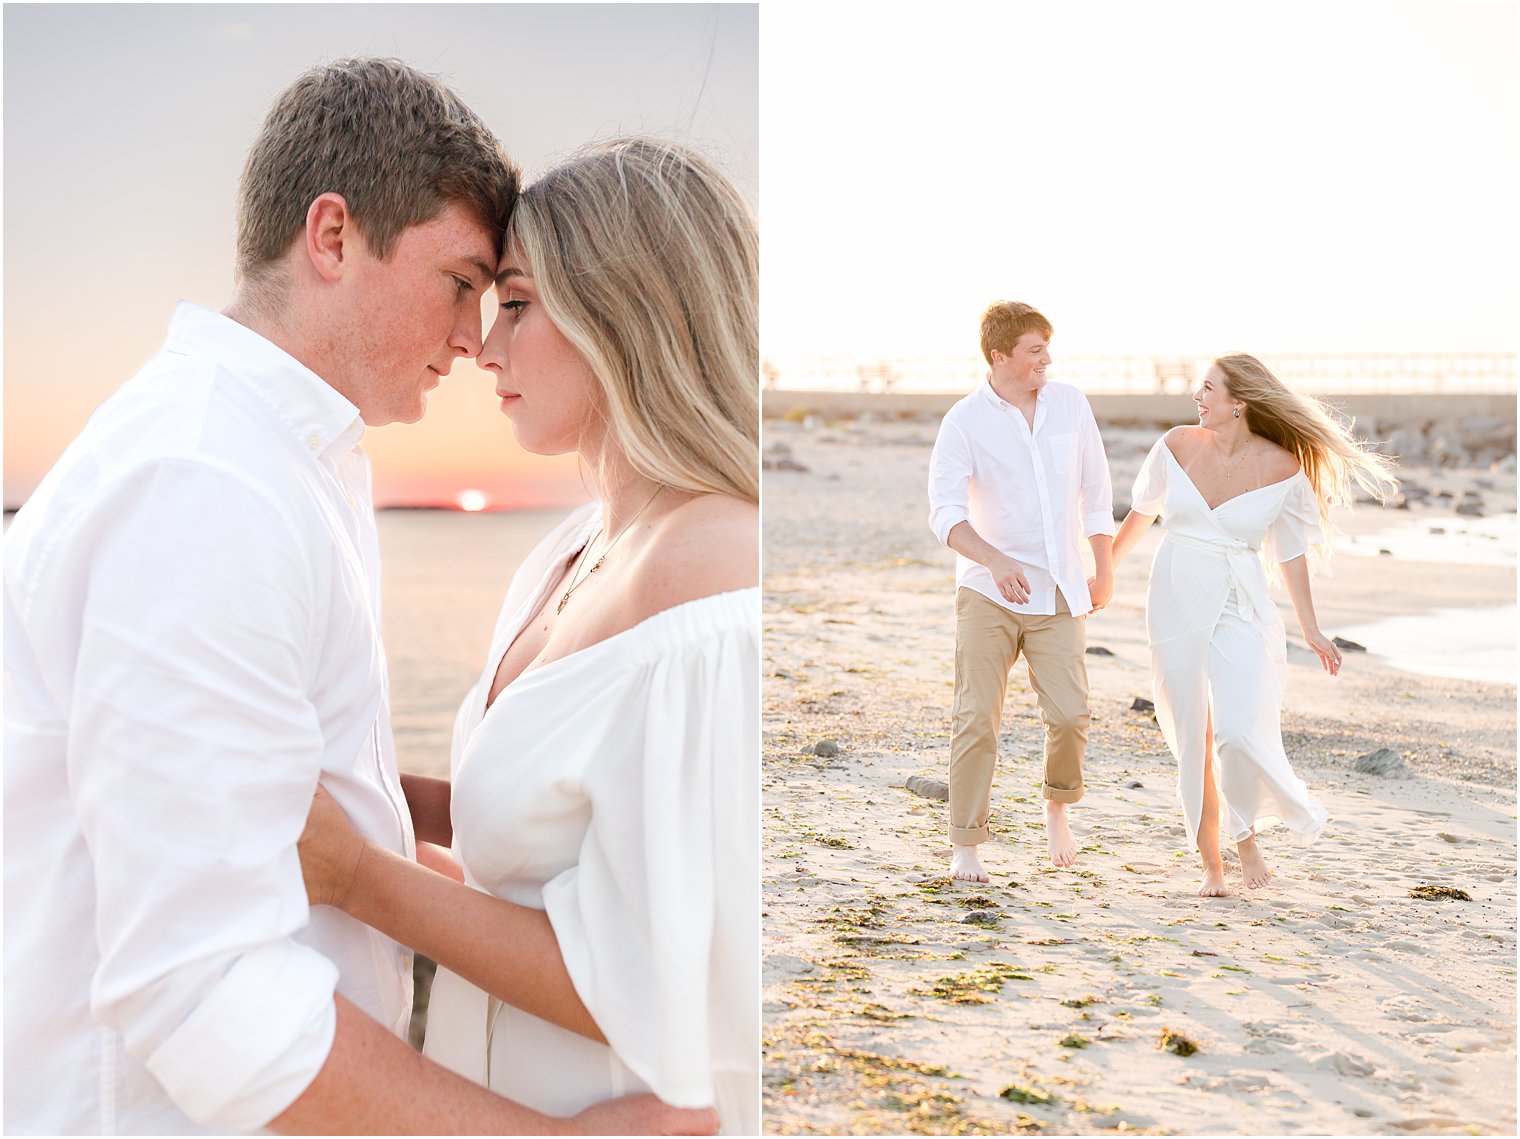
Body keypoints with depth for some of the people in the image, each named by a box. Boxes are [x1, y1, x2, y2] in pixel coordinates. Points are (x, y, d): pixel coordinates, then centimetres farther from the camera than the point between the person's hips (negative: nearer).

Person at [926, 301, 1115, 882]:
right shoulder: (964, 421, -7)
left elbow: (1095, 490, 15)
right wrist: (996, 561, -33)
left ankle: (1057, 805, 22)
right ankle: (965, 845, 9)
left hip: (1059, 594, 2)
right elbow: (946, 512, -17)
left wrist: (1104, 569, 15)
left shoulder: (1071, 405, 6)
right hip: (988, 593, -2)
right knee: (976, 719, -3)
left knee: (1069, 714, -8)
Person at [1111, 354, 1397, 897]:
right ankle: (1211, 864, 19)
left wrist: (1311, 630, 5)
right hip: (1175, 602, 2)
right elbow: (1140, 513, 13)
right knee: (1193, 741, 5)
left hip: (1240, 608, -2)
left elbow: (1291, 552, 3)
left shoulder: (1282, 469, -7)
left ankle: (1246, 833, 11)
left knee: (1239, 732, -18)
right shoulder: (1178, 444, -1)